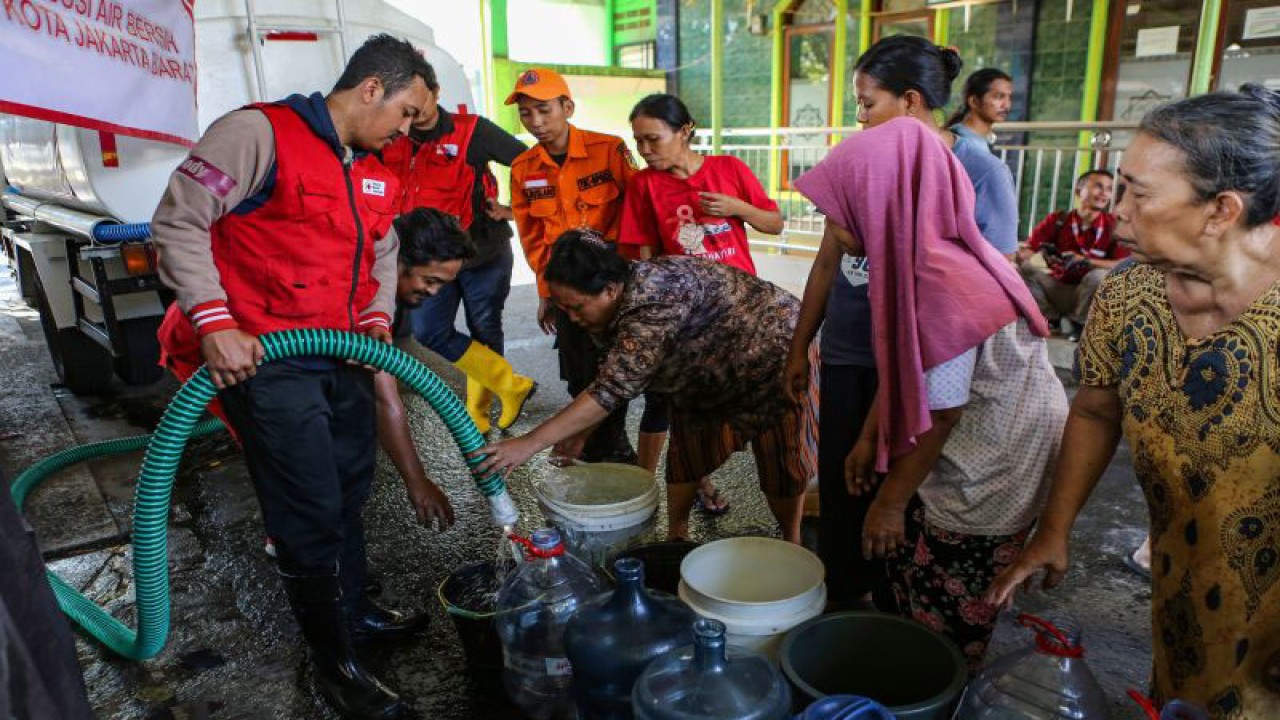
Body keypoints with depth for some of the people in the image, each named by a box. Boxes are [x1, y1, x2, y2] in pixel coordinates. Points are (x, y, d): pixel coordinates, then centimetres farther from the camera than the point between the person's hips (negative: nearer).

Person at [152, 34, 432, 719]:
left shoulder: (374, 172, 12)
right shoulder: (260, 132, -14)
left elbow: (383, 251, 23)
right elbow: (179, 220, -14)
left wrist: (378, 312, 6)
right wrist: (213, 321, -20)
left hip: (342, 356, 8)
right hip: (263, 358, -8)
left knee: (348, 493, 19)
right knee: (312, 514, -2)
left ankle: (354, 610, 40)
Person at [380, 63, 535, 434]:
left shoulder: (471, 130, -11)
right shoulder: (392, 141, 0)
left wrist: (514, 210, -9)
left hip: (484, 251, -4)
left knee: (485, 333, 7)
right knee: (430, 332, -8)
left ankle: (479, 410, 27)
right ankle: (511, 385, 2)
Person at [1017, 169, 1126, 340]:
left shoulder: (1113, 226, -10)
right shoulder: (1056, 220, -7)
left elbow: (1124, 266, -19)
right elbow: (1028, 250, -11)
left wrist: (1085, 261, -27)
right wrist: (1018, 255, -35)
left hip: (1088, 292, -1)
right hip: (1056, 287, 1)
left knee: (1099, 275, -33)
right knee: (1023, 269, -20)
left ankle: (1079, 322, -4)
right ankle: (1050, 317, 2)